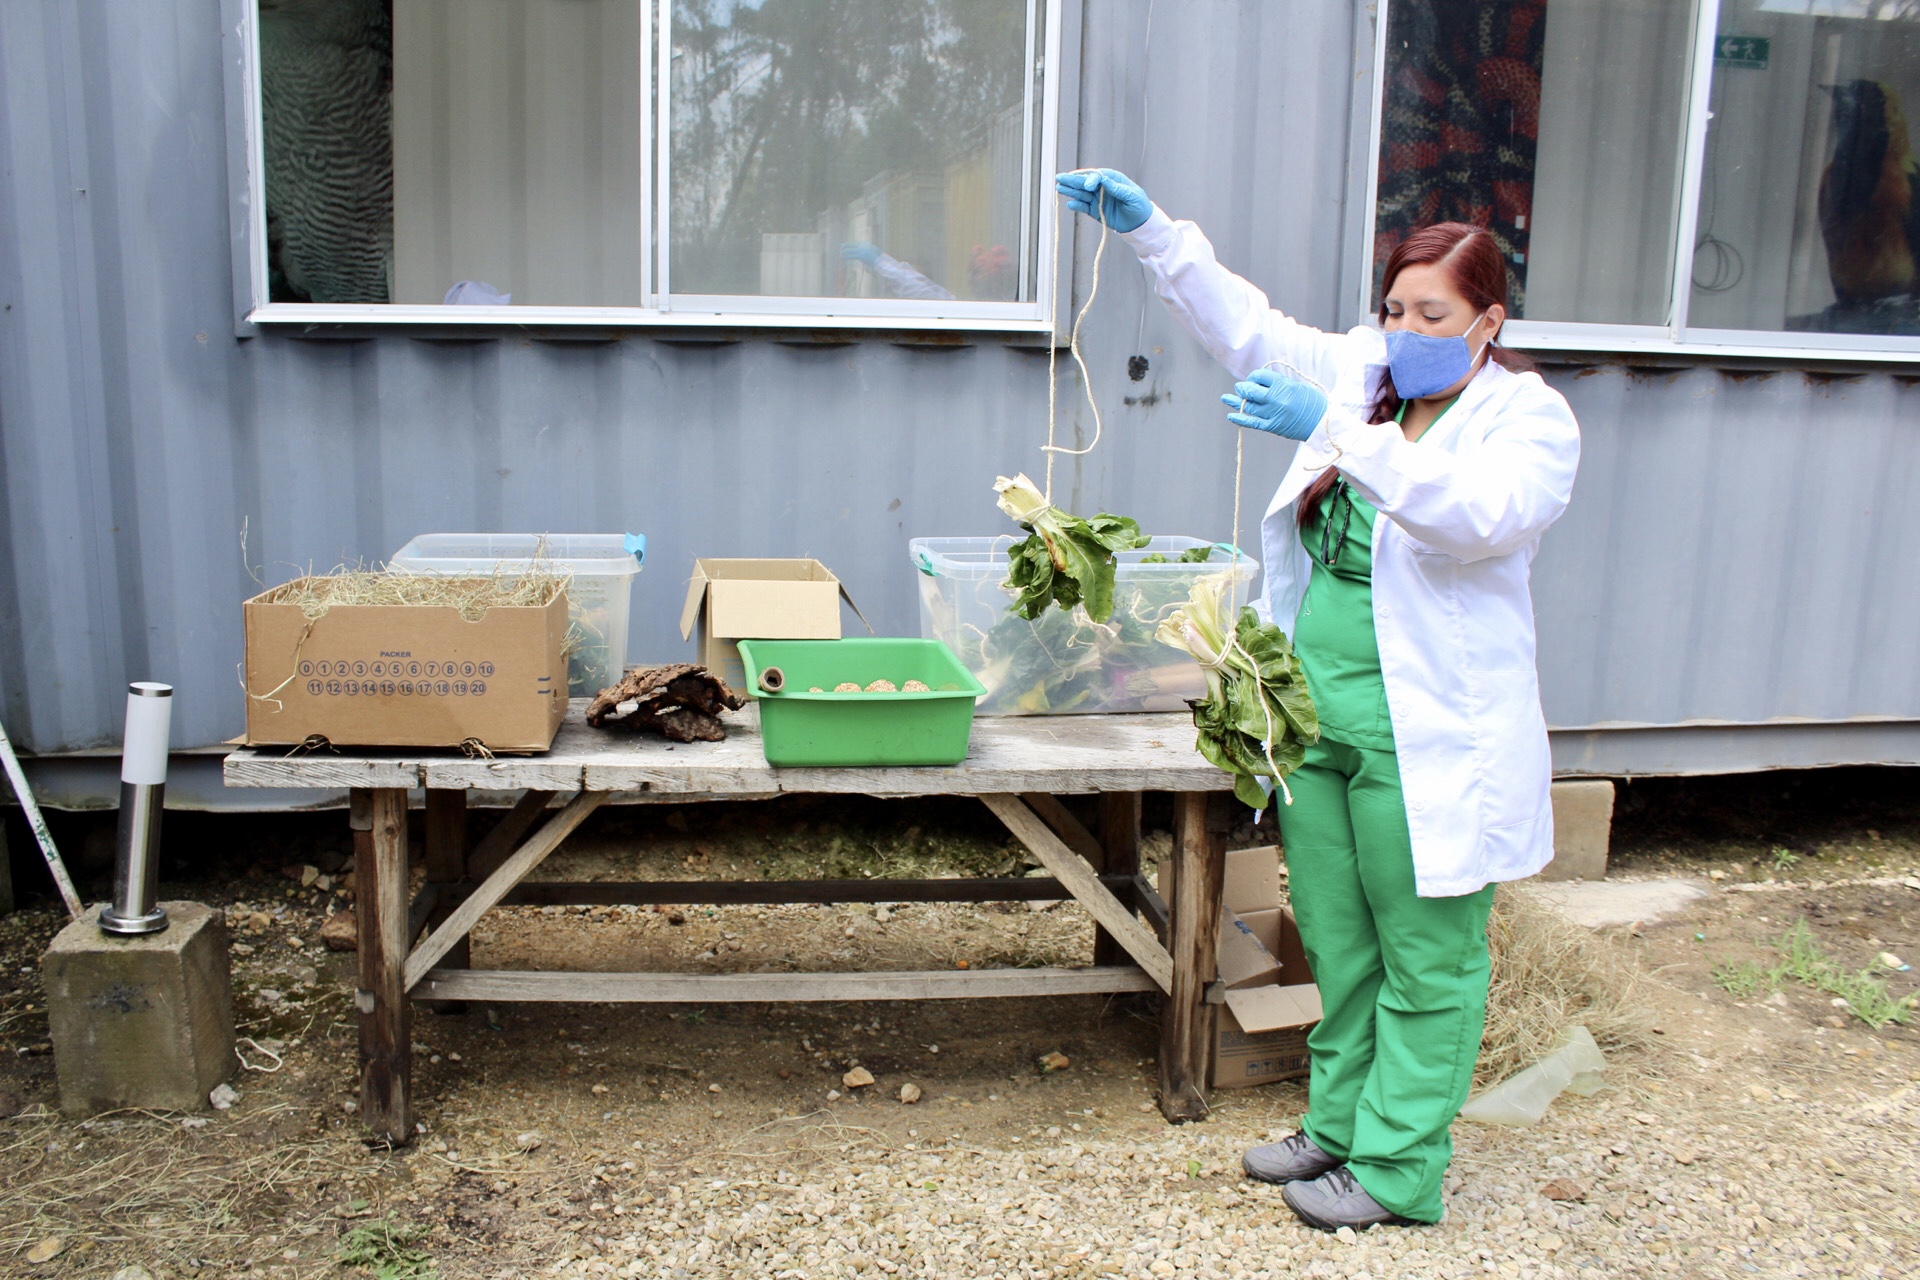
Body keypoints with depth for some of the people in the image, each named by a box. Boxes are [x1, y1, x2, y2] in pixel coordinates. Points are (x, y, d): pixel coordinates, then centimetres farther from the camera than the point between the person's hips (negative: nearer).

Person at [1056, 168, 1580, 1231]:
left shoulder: (1530, 417, -7)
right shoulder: (1357, 374, 10)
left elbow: (1478, 513, -27)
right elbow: (1245, 324, 13)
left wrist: (1336, 434, -33)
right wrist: (1146, 227, 4)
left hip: (1430, 739, -6)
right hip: (1317, 716, 7)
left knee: (1425, 964, 7)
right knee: (1337, 947, 19)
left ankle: (1396, 1168, 21)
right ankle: (1340, 1124, 36)